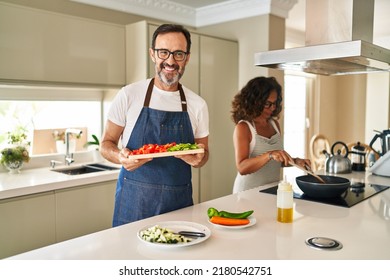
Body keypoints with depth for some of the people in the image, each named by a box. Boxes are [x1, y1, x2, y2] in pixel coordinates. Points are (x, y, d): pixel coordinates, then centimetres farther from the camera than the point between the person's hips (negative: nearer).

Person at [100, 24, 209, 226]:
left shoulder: (198, 105, 2)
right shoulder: (129, 95, -4)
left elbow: (203, 155, 11)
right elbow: (106, 144, 2)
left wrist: (198, 158, -12)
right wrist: (121, 156, -20)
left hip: (179, 202, 2)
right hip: (134, 202, -2)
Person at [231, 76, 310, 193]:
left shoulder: (275, 124, 9)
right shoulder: (243, 127, -10)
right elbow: (242, 168, -19)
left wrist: (295, 161, 1)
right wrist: (269, 155, -30)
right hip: (249, 192, -6)